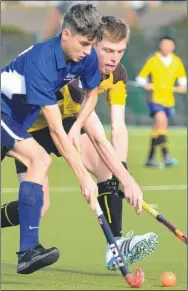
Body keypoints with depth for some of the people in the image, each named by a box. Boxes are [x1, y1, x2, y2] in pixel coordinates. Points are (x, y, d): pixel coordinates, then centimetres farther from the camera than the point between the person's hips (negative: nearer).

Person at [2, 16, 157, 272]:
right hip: (30, 127, -6)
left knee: (108, 169, -19)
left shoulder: (117, 74, -13)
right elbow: (97, 137, -39)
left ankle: (116, 245, -20)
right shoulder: (73, 71, -36)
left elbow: (118, 128, -14)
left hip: (65, 121, 6)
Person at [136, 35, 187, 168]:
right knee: (162, 121, -26)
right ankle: (166, 157, -33)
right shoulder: (153, 61, -3)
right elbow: (140, 78, 4)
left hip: (169, 101, 5)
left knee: (158, 129, 11)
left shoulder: (177, 62, 5)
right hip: (156, 99, -4)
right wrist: (146, 85, -15)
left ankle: (151, 158, 21)